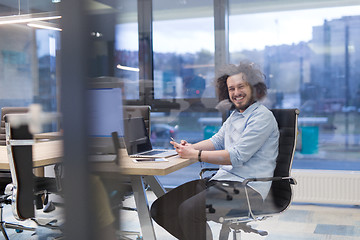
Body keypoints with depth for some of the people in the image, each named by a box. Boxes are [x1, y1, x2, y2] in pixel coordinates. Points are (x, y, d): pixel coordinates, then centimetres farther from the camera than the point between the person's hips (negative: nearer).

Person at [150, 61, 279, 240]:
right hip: (221, 179, 9)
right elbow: (217, 140, 19)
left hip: (248, 187, -9)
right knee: (161, 207, -4)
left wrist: (195, 155, -19)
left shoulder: (262, 117, -10)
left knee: (189, 210, -30)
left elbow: (238, 155, -18)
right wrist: (191, 147, -1)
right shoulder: (234, 115, 20)